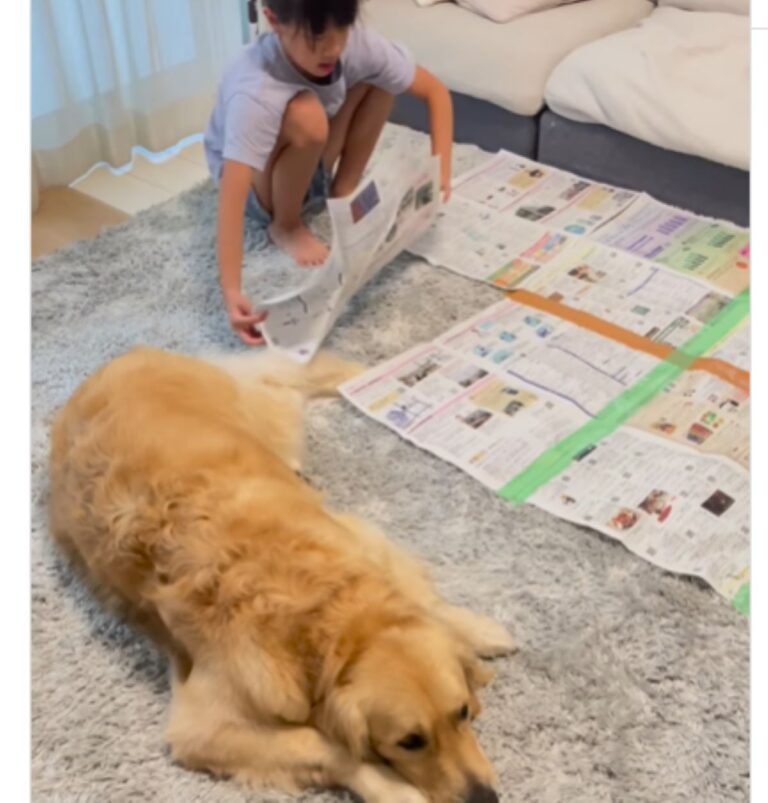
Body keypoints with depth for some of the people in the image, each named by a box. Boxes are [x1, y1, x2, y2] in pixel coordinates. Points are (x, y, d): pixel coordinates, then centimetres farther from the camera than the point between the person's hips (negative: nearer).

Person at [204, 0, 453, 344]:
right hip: (254, 181, -5)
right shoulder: (256, 92, -39)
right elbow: (231, 198, -46)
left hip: (308, 166, 5)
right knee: (306, 116, -36)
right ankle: (286, 225, -10)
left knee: (379, 79, -15)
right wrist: (231, 293, -57)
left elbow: (435, 90, -15)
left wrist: (440, 168, -30)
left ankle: (342, 196, -2)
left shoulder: (357, 43, -25)